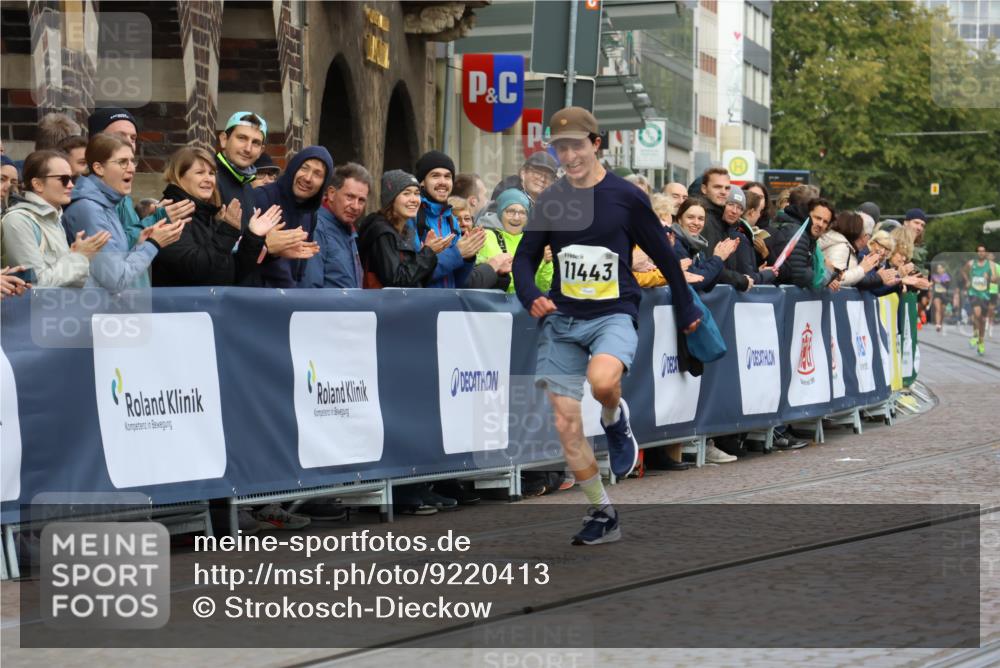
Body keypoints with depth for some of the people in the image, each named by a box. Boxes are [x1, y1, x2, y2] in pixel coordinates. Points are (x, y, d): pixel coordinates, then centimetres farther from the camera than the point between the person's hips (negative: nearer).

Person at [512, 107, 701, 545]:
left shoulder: (625, 197, -4)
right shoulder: (551, 201, 5)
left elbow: (664, 257, 5)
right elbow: (525, 258, 12)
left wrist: (686, 311, 13)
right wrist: (531, 297, -9)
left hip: (614, 314, -4)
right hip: (562, 318, 4)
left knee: (602, 380, -35)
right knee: (566, 424, -1)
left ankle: (616, 422, 2)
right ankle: (602, 515, 15)